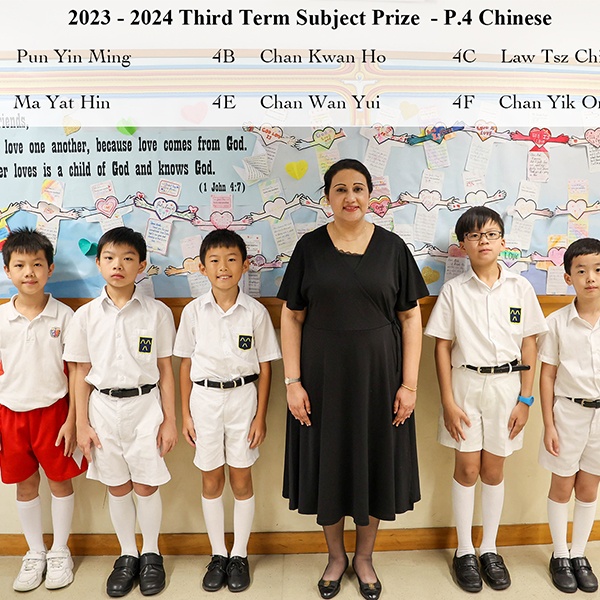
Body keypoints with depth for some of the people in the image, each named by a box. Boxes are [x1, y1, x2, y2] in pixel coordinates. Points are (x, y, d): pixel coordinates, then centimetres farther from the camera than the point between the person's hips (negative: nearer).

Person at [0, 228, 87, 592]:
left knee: (61, 481, 10)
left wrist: (72, 421, -8)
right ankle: (35, 553, 35)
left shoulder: (63, 316, -8)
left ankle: (60, 551, 32)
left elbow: (75, 371, -5)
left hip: (53, 410, -2)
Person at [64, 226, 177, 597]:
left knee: (146, 486, 7)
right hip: (103, 407, 2)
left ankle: (151, 554, 31)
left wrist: (170, 420, -2)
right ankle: (128, 555, 35)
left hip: (145, 405, -2)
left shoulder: (157, 313, -5)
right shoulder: (86, 315, -1)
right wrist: (82, 424, 1)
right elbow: (81, 374, 4)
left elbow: (166, 371, -2)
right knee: (117, 487, 14)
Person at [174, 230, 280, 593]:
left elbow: (265, 368, -3)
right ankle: (218, 555, 32)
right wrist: (186, 414, 2)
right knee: (211, 480, 13)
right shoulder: (194, 311, -3)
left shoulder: (256, 312, -7)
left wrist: (261, 416, -5)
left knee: (242, 479, 10)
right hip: (205, 399, 1)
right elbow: (186, 364, 3)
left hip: (243, 397, -1)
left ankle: (240, 556, 30)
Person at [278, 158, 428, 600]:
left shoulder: (392, 247, -1)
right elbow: (292, 316, -2)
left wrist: (409, 383, -6)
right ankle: (336, 556, 37)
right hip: (323, 378, 0)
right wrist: (293, 381, -7)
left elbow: (410, 317, -1)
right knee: (328, 464, 12)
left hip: (377, 377, 1)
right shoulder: (310, 247, -2)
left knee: (375, 463, 13)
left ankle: (364, 557, 38)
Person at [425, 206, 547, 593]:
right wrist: (448, 402, -7)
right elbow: (443, 347, -3)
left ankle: (489, 549, 31)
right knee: (467, 469, 6)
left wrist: (525, 400, 0)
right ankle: (465, 550, 25)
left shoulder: (520, 288, 0)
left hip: (506, 384, 1)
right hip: (465, 384, -1)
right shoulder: (454, 290, -4)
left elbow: (529, 345, 3)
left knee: (493, 471, 12)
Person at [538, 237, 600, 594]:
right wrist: (548, 425, -7)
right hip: (568, 411, -2)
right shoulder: (558, 322, -8)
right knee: (563, 486, 12)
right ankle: (560, 555, 30)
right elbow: (547, 376, -5)